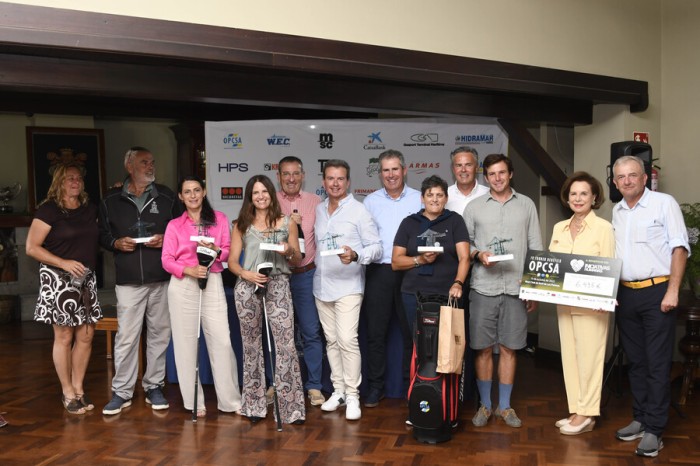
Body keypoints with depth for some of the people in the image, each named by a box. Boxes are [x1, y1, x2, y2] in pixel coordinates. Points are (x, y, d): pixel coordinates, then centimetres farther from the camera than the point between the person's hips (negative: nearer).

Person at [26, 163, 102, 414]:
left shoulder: (90, 210, 10)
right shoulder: (49, 210, -6)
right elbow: (32, 247, -9)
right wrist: (64, 263, -18)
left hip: (86, 279, 5)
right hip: (58, 280, -5)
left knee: (86, 335, 7)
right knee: (64, 336, 1)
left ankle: (78, 388, 21)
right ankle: (67, 393, 14)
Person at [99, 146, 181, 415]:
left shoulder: (166, 197, 9)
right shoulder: (111, 201, 7)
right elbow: (102, 235, 12)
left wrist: (166, 239, -7)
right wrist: (116, 243, -7)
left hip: (162, 278, 1)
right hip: (128, 280, -1)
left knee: (159, 333, 7)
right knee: (126, 336, -2)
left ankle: (154, 387, 21)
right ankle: (121, 392, 11)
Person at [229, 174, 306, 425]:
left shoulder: (287, 223, 9)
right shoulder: (242, 225, 11)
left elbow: (297, 261, 11)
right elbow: (232, 261, 6)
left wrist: (289, 251, -11)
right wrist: (246, 274, -14)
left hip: (278, 286, -1)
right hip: (248, 288, 1)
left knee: (286, 344, -10)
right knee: (251, 345, 7)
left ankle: (292, 407, -4)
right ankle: (254, 406, 17)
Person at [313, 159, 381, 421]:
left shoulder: (359, 210, -4)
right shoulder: (318, 210, 12)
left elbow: (376, 247, -7)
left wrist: (356, 255, -24)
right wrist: (311, 262, 6)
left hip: (348, 286, -5)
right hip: (322, 286, 5)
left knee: (347, 340, -13)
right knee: (331, 340, 11)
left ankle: (352, 395, -1)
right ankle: (338, 391, 22)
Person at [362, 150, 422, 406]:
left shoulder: (419, 199, 5)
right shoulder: (370, 201, 9)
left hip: (411, 272, -1)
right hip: (379, 272, 1)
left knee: (411, 332, 7)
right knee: (376, 332, 5)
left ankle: (412, 386, 20)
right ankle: (376, 387, 17)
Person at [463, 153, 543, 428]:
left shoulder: (526, 205, 8)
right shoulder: (474, 207, 7)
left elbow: (536, 249, 8)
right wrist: (478, 254, -14)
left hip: (515, 289, 1)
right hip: (483, 288, 0)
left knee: (509, 348, 7)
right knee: (483, 349, 4)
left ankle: (505, 406, 20)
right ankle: (485, 405, 18)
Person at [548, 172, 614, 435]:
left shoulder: (603, 228, -6)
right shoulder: (559, 228, 11)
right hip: (564, 303, 6)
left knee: (588, 357, 0)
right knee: (569, 356, 10)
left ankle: (586, 415, 11)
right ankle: (576, 410, 19)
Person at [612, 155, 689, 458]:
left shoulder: (664, 203, -5)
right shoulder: (617, 211, 13)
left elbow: (679, 247, -9)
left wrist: (673, 290, -15)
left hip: (656, 292, -6)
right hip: (625, 294, 6)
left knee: (657, 363, -2)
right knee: (635, 361, 12)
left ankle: (654, 430, 3)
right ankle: (640, 419, 23)